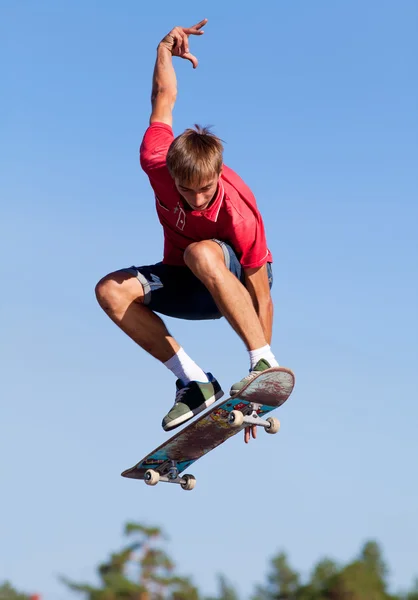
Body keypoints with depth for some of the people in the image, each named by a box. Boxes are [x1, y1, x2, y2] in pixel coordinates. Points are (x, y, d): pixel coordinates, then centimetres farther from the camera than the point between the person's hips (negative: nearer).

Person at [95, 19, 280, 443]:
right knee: (111, 291, -23)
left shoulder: (240, 216, -35)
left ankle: (264, 363, -37)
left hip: (238, 278, -5)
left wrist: (263, 372, -29)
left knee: (201, 254, -41)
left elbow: (262, 301, -29)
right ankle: (194, 383, -17)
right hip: (188, 284, 5)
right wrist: (164, 51, -13)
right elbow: (164, 100, -4)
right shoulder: (157, 166, -24)